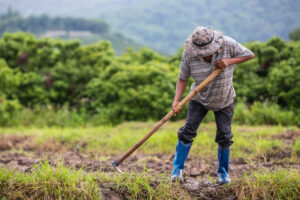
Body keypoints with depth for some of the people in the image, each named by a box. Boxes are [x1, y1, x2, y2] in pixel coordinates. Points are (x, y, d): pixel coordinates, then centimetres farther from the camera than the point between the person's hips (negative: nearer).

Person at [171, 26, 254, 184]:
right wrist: (176, 101, -27)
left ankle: (223, 171, 20)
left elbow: (250, 55, -14)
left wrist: (229, 61, -29)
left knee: (224, 136, 0)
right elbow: (183, 78, -14)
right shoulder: (188, 54, -22)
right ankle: (178, 168, 3)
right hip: (199, 98, 0)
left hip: (224, 100, 0)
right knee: (188, 130, -10)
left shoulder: (228, 44, -24)